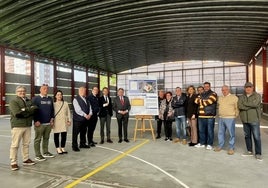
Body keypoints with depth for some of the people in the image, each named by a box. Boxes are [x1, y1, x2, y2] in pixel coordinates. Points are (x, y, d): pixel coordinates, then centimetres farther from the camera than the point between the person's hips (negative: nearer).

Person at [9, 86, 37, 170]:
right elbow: (17, 113, -17)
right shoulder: (13, 101, -3)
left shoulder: (29, 101, 14)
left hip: (27, 125, 6)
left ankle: (26, 159, 24)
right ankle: (13, 163, 9)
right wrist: (29, 109, -10)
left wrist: (24, 110, -13)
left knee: (26, 143, 13)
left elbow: (34, 110, -1)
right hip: (17, 125, -5)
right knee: (15, 145, 0)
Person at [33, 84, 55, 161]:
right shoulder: (35, 99, -4)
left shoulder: (50, 99, 12)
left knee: (46, 138, 14)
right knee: (38, 139, 3)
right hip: (39, 123, -5)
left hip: (48, 123, 5)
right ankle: (38, 155, 11)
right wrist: (36, 120, -13)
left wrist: (52, 119, 8)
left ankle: (45, 152, 26)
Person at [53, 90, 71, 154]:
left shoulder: (65, 103, 10)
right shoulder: (53, 104, -1)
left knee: (64, 135, 3)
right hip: (56, 122, -3)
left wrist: (69, 120, 5)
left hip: (64, 122, 3)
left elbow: (68, 112, 10)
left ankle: (63, 148, 17)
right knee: (56, 135, 5)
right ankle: (58, 148, 17)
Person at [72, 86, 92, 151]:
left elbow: (89, 107, 9)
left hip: (86, 119, 7)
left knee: (83, 132, 17)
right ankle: (74, 146, 9)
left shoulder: (86, 99, 13)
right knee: (75, 133, 0)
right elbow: (78, 110, -18)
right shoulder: (76, 99, -10)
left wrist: (89, 114, -8)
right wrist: (85, 115, -18)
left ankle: (83, 144, 29)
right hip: (78, 119, -7)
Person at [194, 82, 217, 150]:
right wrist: (204, 101, -8)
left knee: (210, 131, 2)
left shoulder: (213, 94, 0)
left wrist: (201, 101, 1)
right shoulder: (201, 94, 18)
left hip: (210, 116, -5)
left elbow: (208, 102, -14)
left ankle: (209, 144, 13)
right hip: (201, 116, 5)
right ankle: (202, 143, 25)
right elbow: (196, 101, 2)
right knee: (201, 130, 12)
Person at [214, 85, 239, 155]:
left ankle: (231, 148, 8)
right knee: (220, 133, 12)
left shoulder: (234, 97, -6)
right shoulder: (220, 98, 12)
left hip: (230, 118, -6)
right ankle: (220, 145, 23)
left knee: (231, 134, -2)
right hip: (221, 118, 6)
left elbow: (237, 107, -6)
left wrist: (235, 115, -4)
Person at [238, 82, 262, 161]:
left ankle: (258, 154, 7)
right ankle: (249, 151, 24)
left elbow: (255, 104, -20)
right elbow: (240, 106, -8)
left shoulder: (257, 96, 0)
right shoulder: (241, 97, 9)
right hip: (245, 120, 4)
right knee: (247, 136, 12)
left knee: (256, 137, -3)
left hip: (254, 120, -4)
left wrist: (245, 103, -8)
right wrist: (251, 106, -15)